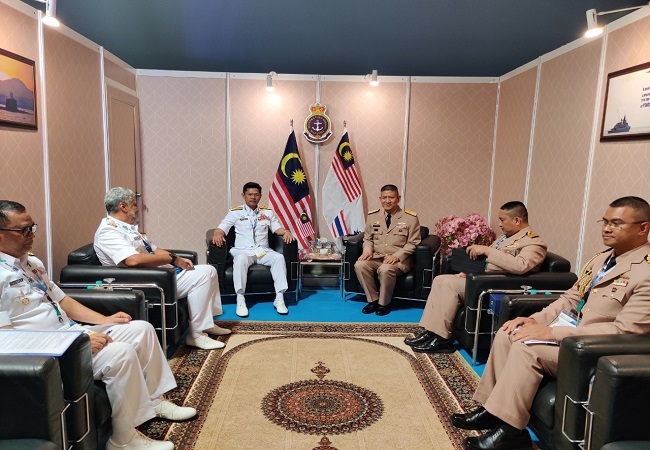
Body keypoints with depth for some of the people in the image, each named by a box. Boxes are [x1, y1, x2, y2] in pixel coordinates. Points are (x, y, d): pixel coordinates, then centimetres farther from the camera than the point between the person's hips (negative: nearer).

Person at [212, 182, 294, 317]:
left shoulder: (268, 212, 17)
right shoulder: (235, 212, 9)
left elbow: (277, 228, 13)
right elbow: (221, 229, 3)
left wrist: (286, 231, -10)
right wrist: (217, 234, -22)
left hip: (263, 251, 2)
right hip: (243, 250, -2)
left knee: (279, 257, -29)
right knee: (241, 259, -38)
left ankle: (279, 298, -28)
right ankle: (240, 300, -35)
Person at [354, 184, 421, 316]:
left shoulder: (410, 218, -3)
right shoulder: (372, 216, 8)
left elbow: (412, 243, -3)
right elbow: (367, 238, 16)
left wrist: (397, 256, -18)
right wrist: (368, 250, -7)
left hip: (399, 260, -4)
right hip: (376, 257, 4)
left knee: (385, 269, -35)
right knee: (359, 265, -25)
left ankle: (384, 303, -10)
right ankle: (373, 299, -8)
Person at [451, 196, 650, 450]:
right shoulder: (602, 258, 11)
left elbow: (626, 331, -25)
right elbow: (569, 298, 15)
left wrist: (552, 333, -26)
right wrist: (535, 320, -4)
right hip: (573, 333, 9)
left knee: (526, 347, -25)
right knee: (507, 334, -5)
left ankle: (509, 429, -12)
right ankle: (493, 409, 0)